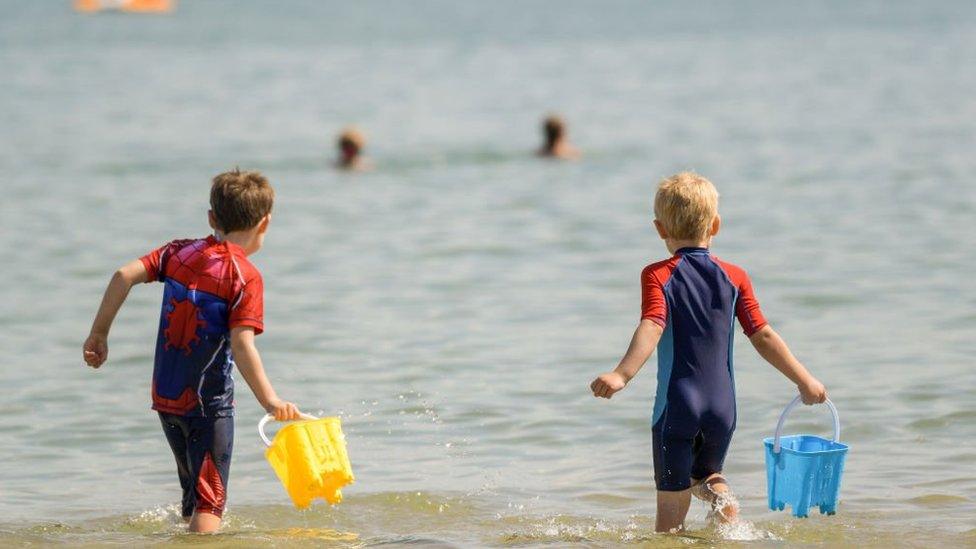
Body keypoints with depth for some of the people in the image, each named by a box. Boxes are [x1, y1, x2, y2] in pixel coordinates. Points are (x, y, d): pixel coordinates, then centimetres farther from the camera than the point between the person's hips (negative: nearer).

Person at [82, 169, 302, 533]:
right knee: (209, 503, -4)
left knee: (193, 489, 24)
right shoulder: (245, 277, -13)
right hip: (209, 403, -6)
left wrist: (98, 333, 2)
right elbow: (242, 344, -23)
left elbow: (125, 275, -6)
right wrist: (270, 400, -24)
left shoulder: (180, 253, 3)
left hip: (166, 396, 6)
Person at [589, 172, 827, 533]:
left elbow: (652, 329, -21)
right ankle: (719, 493, -3)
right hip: (723, 405, 3)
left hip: (677, 405, -3)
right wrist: (804, 380, 9)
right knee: (706, 474, 26)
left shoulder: (657, 276, -4)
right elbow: (763, 336, 2)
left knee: (672, 499, 6)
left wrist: (622, 375, -32)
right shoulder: (734, 278, 4)